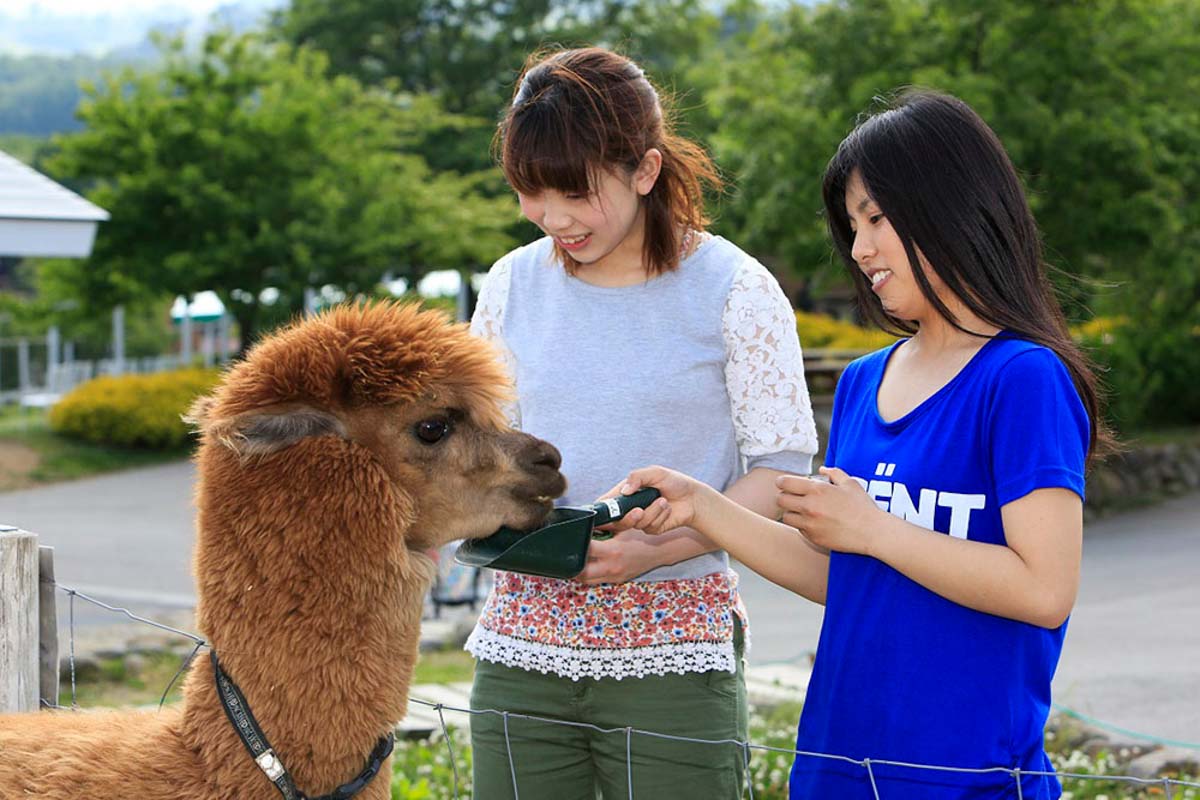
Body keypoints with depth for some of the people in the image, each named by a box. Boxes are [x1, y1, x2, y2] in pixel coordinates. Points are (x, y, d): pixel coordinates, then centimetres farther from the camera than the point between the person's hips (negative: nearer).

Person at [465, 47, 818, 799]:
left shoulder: (735, 290, -5)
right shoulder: (512, 285, 7)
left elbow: (781, 469, -6)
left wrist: (658, 546, -20)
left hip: (672, 658, -3)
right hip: (523, 647, 4)